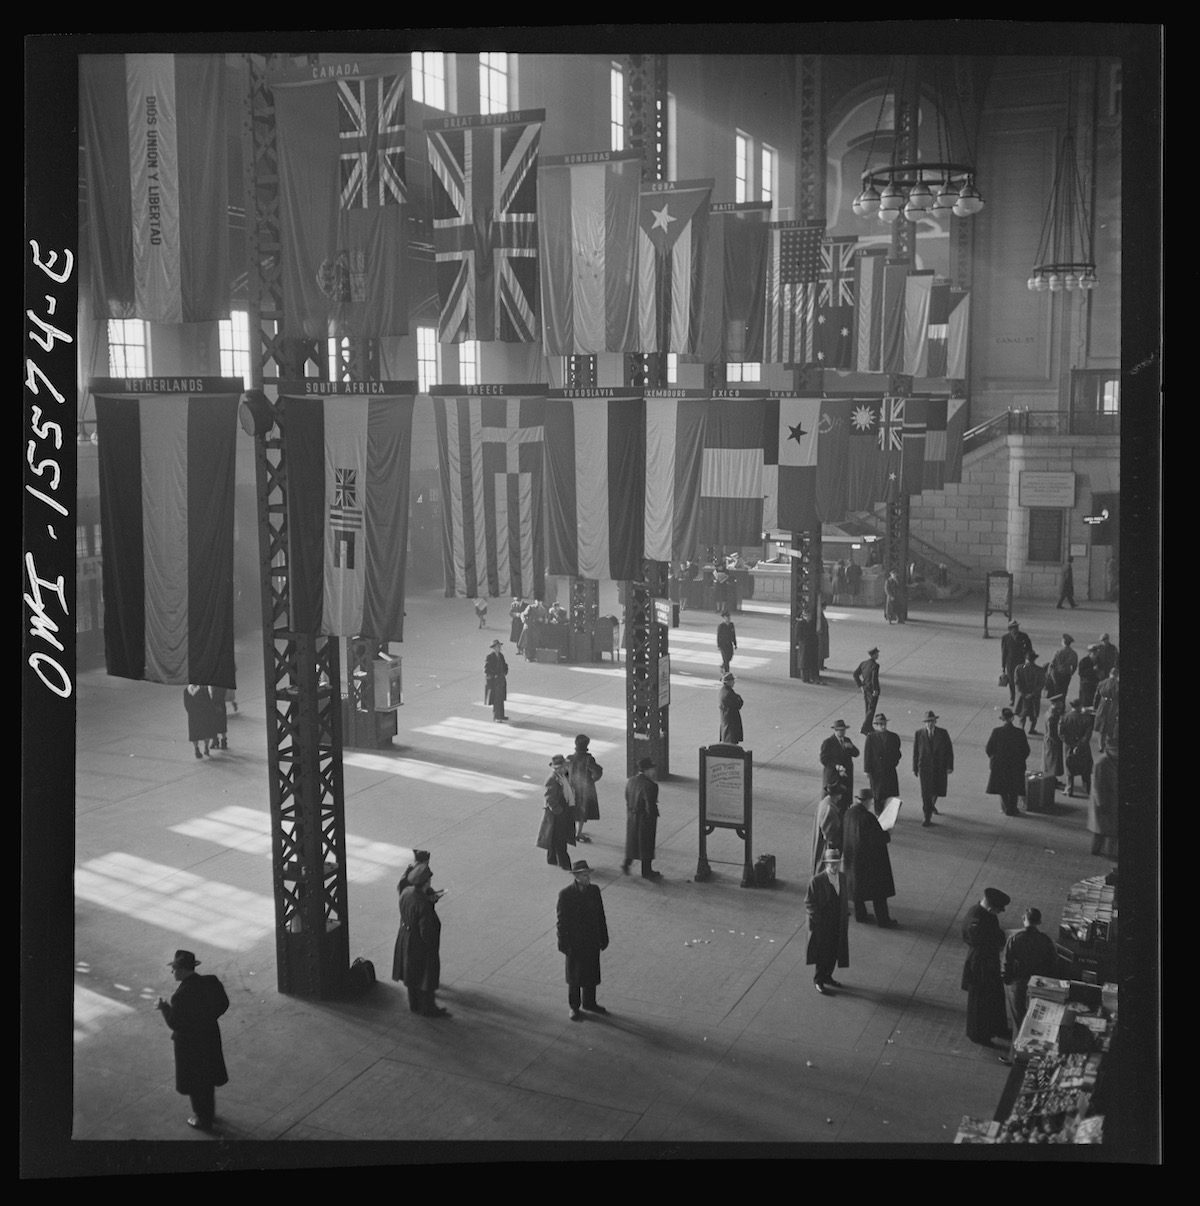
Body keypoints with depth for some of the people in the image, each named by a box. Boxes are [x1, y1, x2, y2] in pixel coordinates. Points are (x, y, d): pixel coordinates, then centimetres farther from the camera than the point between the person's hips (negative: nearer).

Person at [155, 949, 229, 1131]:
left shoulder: (181, 995, -30)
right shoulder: (211, 982, -10)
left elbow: (173, 1023, -24)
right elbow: (223, 1004, 1)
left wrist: (164, 1008, -9)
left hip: (189, 1044, -7)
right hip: (210, 1036, 7)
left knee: (195, 1083, 14)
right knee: (207, 1078, 25)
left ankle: (203, 1120, 30)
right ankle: (209, 1113, 43)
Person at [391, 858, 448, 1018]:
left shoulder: (406, 892, -11)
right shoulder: (423, 905, -33)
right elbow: (427, 931, -27)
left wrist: (429, 899, -1)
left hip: (406, 938, 8)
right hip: (421, 945, -8)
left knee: (412, 974, 24)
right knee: (426, 977, 12)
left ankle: (414, 1004, 40)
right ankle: (427, 1008, 28)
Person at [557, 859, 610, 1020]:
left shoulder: (594, 890, -2)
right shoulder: (566, 894, -16)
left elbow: (600, 915, 5)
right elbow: (562, 921, -12)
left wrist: (603, 938, 7)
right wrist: (564, 944, -12)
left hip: (592, 941, 4)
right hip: (575, 942, -4)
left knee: (592, 974, 16)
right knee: (574, 977, 10)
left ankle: (589, 1003, 35)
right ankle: (574, 1007, 25)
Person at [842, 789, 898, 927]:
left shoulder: (848, 813, -5)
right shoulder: (868, 817, -27)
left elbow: (844, 835, 8)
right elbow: (878, 839, -23)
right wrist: (888, 836, -4)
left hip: (852, 857, 7)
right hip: (869, 859, -7)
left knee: (858, 884, 21)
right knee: (878, 889, 7)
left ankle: (860, 914, 31)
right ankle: (882, 919, 15)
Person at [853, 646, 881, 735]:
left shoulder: (863, 663, 3)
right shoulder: (875, 665, -19)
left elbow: (855, 674, 3)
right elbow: (874, 678, -26)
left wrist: (860, 685, 8)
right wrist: (875, 690, -16)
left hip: (865, 689, 7)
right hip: (873, 690, -7)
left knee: (868, 708, 19)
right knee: (871, 709, -1)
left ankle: (869, 728, 29)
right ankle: (865, 729, -5)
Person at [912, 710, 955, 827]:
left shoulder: (943, 733, -1)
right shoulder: (919, 734, 0)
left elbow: (949, 750, 0)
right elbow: (915, 751, 3)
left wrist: (949, 766, -7)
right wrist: (915, 768, 1)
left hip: (939, 767, 1)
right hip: (925, 767, -1)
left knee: (938, 791, 11)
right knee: (926, 793, -7)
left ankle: (931, 805, 45)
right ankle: (927, 818, -2)